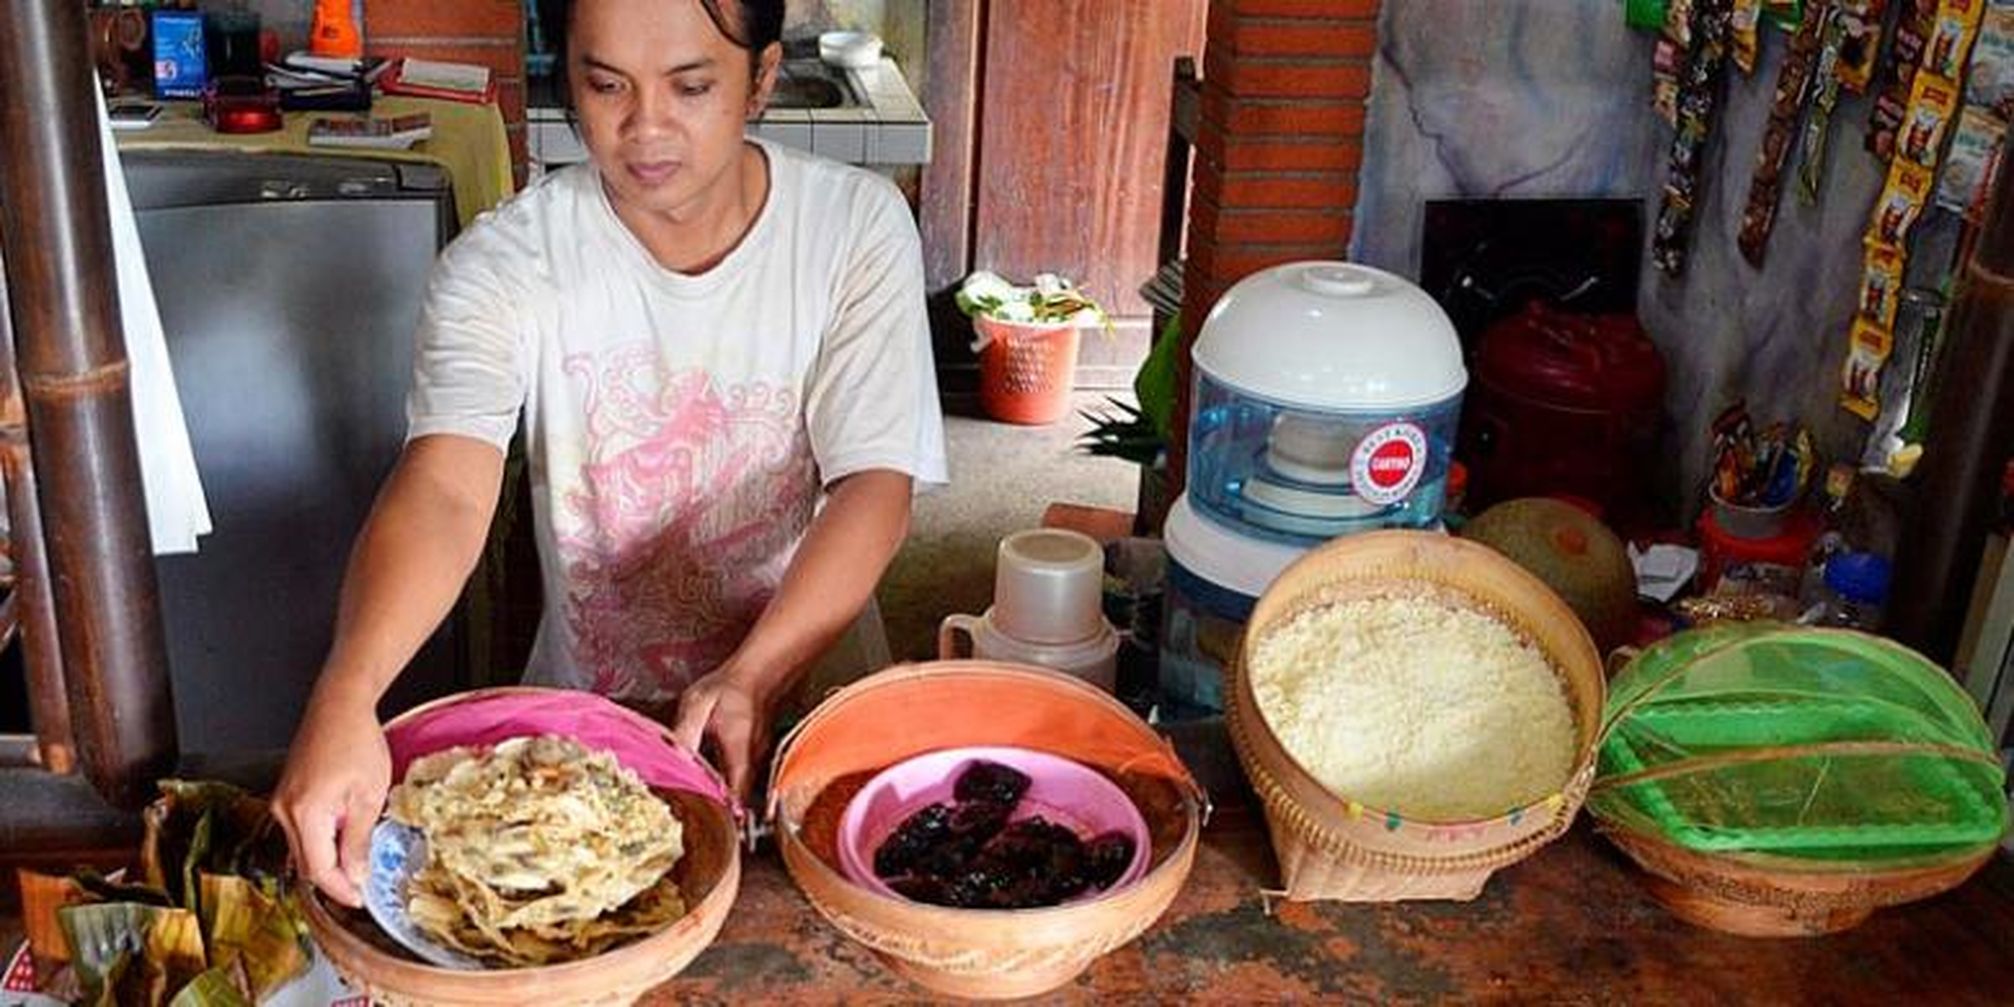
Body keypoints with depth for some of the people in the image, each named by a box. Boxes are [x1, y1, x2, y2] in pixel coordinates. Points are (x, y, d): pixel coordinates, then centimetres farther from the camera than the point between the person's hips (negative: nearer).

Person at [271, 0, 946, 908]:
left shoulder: (858, 227, -8)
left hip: (805, 687, 0)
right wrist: (344, 697, -44)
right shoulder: (502, 265, -10)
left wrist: (753, 676, -30)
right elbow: (443, 494, -25)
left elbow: (874, 488, -15)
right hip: (588, 717, 1)